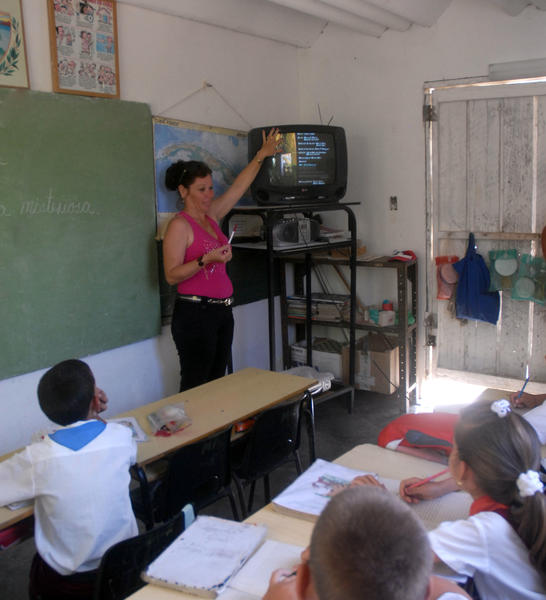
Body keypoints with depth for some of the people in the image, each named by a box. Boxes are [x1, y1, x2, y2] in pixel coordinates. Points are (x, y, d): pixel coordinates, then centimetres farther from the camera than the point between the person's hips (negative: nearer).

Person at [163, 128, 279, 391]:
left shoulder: (211, 216, 12)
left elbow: (238, 187, 20)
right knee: (194, 387, -3)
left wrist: (261, 155, 20)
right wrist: (206, 259, -25)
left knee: (216, 383, 13)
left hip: (222, 312, 8)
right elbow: (171, 275, -16)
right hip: (195, 314, -8)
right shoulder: (180, 226, -10)